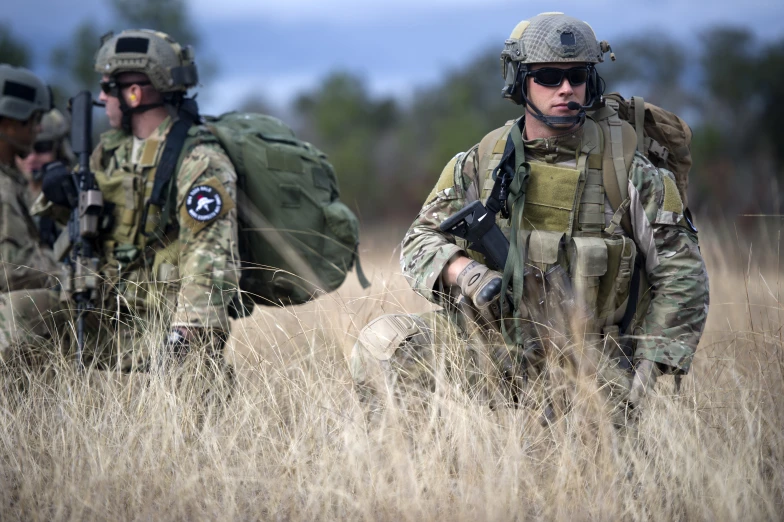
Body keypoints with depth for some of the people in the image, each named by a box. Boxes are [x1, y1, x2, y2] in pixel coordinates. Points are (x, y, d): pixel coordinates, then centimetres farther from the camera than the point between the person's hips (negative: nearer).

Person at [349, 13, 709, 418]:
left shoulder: (627, 171, 0)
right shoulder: (481, 164, 6)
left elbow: (683, 275, 1)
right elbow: (421, 241, 7)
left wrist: (646, 372, -8)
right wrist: (463, 271, -16)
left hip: (583, 366, -1)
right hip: (489, 348, 1)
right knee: (382, 343, -20)